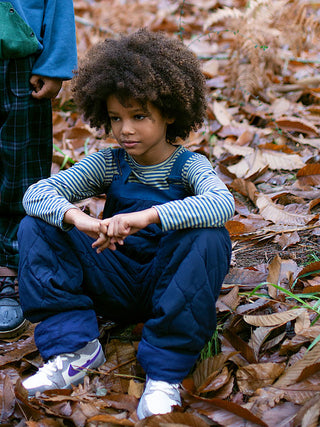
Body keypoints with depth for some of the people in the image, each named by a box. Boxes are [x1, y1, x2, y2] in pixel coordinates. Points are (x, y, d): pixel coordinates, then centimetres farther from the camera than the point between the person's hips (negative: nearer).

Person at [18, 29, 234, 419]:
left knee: (210, 240, -34)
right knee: (35, 227, -12)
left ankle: (164, 372, -26)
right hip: (114, 283, 3)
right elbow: (37, 193, -13)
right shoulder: (108, 164, -1)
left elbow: (222, 203, -33)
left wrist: (148, 215, -45)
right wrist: (78, 219, -35)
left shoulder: (189, 166, -9)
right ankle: (74, 348, -15)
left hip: (167, 283, -3)